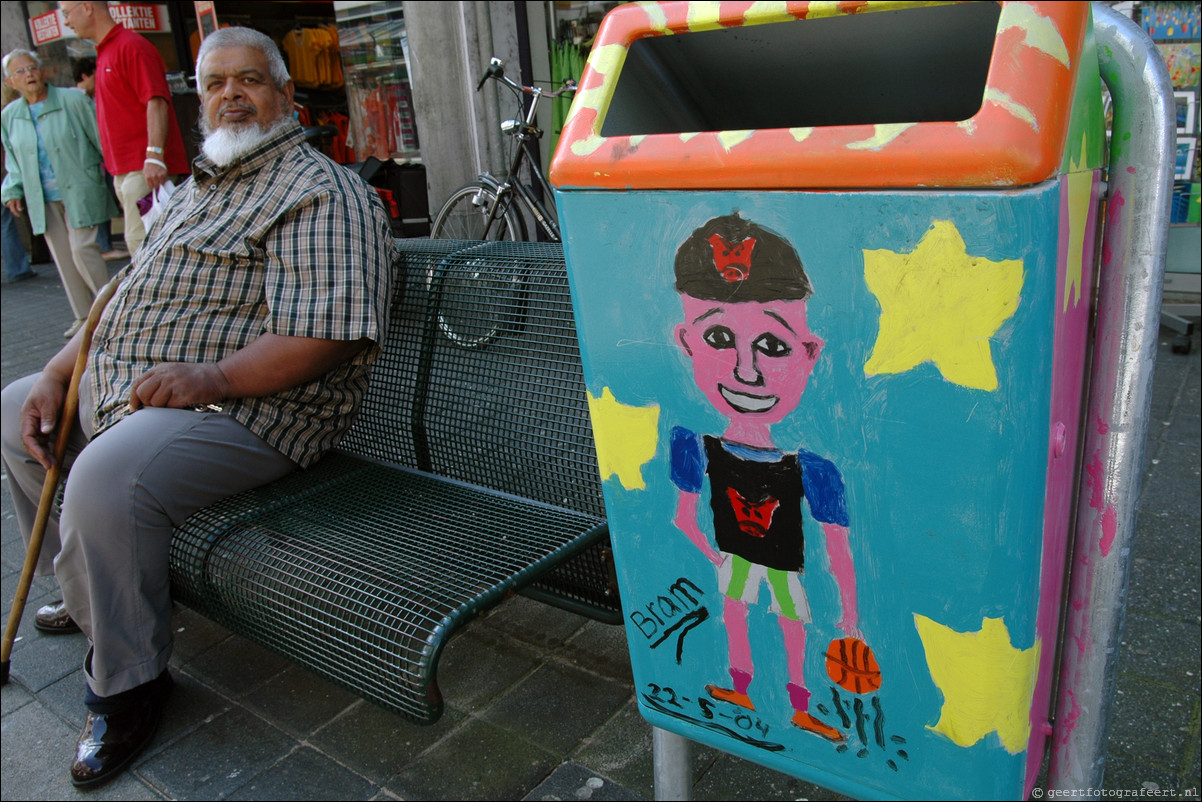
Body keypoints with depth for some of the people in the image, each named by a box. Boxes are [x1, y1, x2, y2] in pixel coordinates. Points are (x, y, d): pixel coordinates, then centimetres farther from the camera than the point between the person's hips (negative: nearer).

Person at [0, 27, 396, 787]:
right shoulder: (197, 188, 21)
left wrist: (213, 378, -30)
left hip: (242, 405, -10)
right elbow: (126, 297, 24)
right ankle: (87, 600, 32)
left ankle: (129, 682, -10)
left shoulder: (321, 193, -11)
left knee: (109, 477, -33)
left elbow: (327, 334, -24)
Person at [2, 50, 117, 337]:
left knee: (82, 250, -11)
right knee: (63, 258, 5)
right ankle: (84, 317, 13)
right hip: (42, 200, 5)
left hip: (79, 192, -5)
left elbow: (101, 139, -2)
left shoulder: (73, 100, -5)